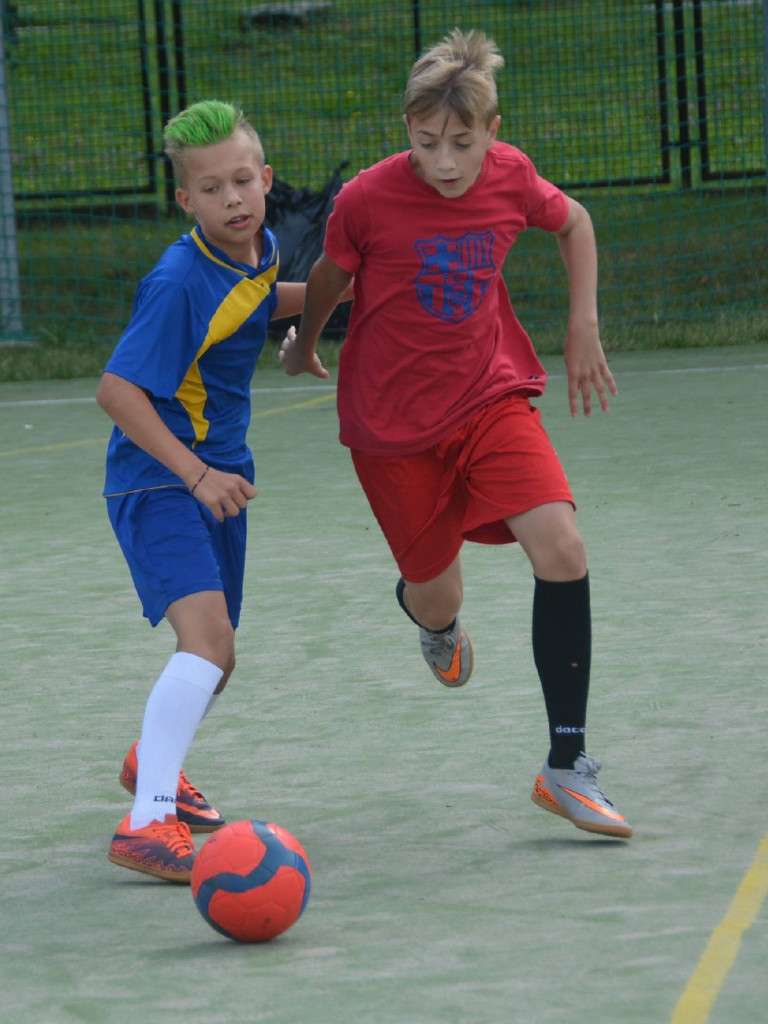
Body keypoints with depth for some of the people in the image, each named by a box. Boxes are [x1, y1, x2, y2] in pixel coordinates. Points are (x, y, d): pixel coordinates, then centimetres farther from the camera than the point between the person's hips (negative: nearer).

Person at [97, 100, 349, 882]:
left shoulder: (260, 250, 1)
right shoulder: (179, 284, -24)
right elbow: (117, 391, -25)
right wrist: (196, 474, -27)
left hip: (218, 475, 8)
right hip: (158, 481, -8)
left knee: (214, 654, 20)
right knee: (208, 639, -26)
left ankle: (152, 759, 49)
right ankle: (148, 821, -27)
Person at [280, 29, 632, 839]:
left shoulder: (511, 178, -10)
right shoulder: (368, 200, -18)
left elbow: (573, 222, 13)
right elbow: (329, 276, 3)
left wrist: (583, 328, 6)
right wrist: (303, 345, 20)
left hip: (490, 397, 2)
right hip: (392, 422, -2)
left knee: (561, 547, -19)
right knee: (436, 597, 5)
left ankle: (567, 766, -12)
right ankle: (434, 620, 50)